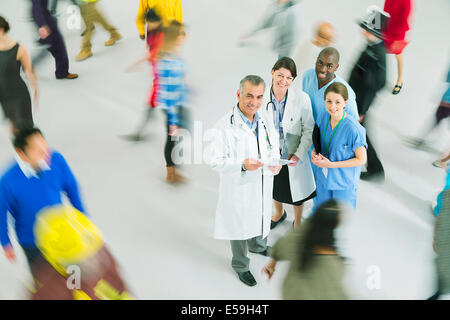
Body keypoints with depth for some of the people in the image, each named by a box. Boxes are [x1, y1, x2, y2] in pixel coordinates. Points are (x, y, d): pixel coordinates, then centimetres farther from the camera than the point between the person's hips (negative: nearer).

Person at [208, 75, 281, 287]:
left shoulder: (266, 122, -2)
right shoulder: (225, 126, -23)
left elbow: (274, 149, 9)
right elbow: (216, 161, -21)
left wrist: (275, 163, -14)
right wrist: (242, 165, -36)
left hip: (262, 186, 6)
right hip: (239, 189, -6)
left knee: (261, 218, 28)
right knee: (240, 225, 14)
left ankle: (258, 246, 59)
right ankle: (241, 266, 37)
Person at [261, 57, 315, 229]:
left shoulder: (302, 99, -21)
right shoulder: (261, 97, -16)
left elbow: (309, 129, -12)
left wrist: (299, 154, -18)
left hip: (294, 156, -2)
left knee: (296, 195, 19)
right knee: (274, 189, 28)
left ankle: (297, 223, 48)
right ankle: (279, 214, 59)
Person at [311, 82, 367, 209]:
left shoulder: (353, 129, -26)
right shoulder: (323, 117, -8)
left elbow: (361, 159, -17)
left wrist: (331, 164, -20)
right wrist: (314, 152, -10)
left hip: (344, 183, -5)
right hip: (323, 179, 5)